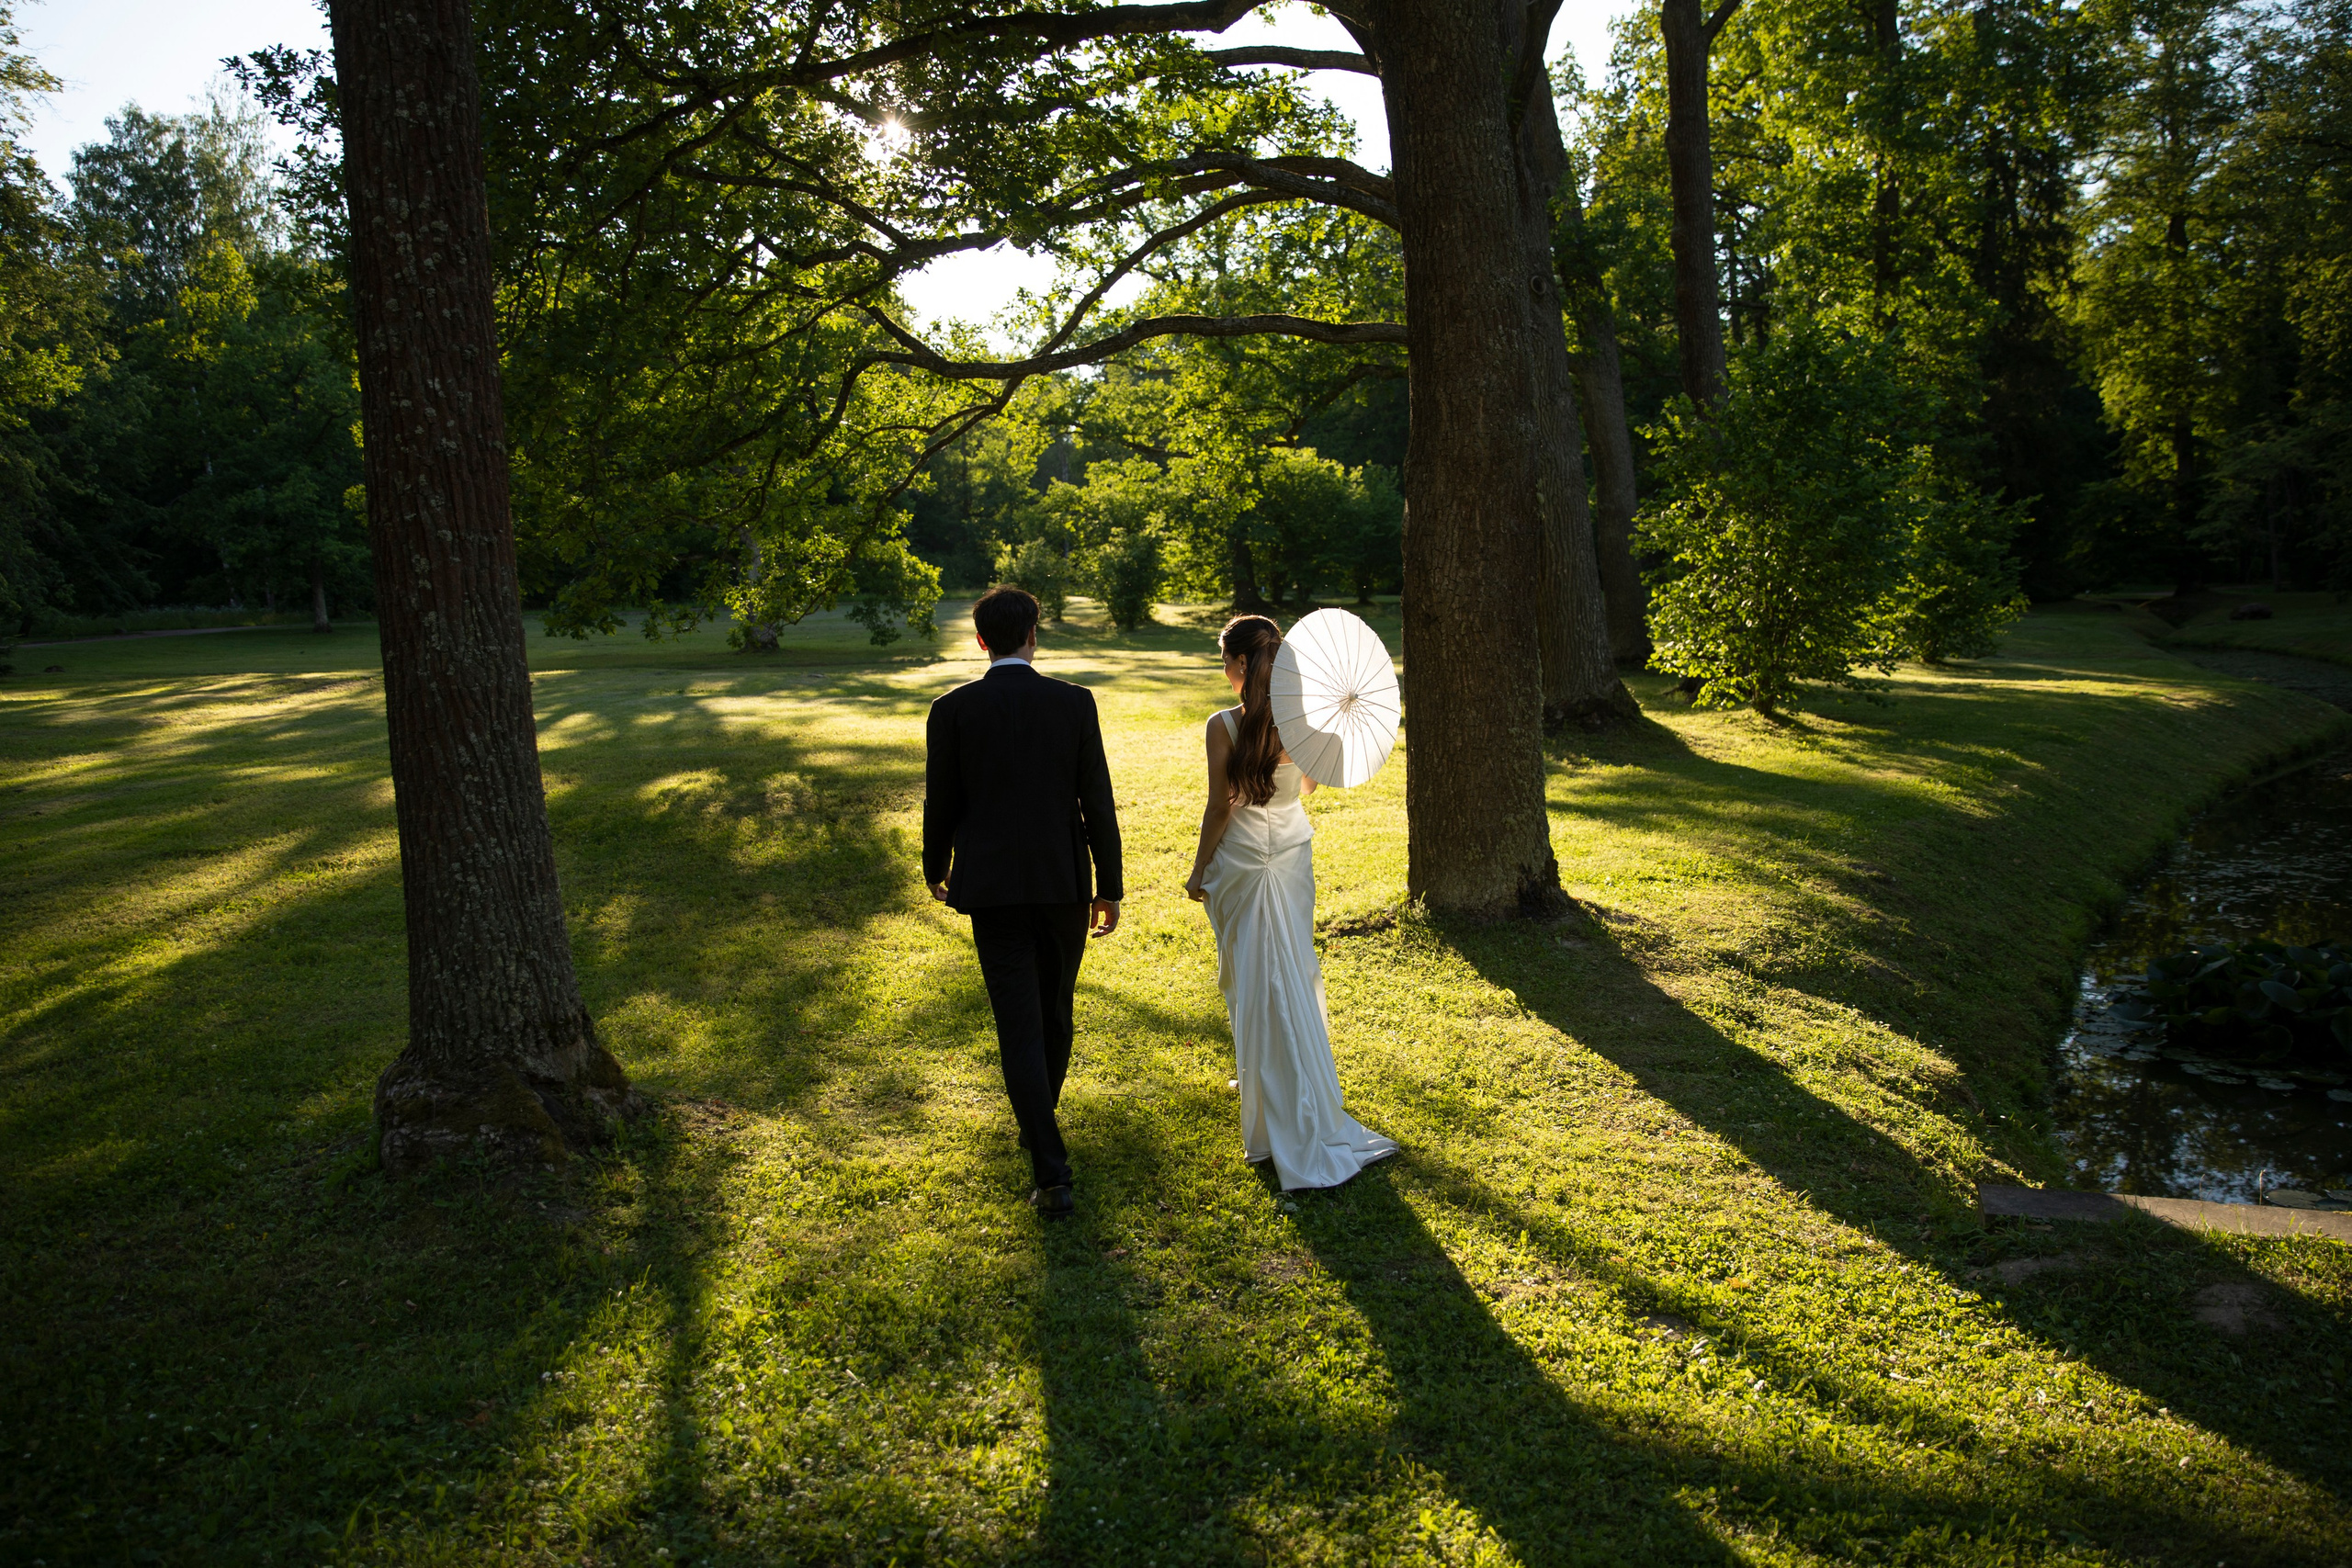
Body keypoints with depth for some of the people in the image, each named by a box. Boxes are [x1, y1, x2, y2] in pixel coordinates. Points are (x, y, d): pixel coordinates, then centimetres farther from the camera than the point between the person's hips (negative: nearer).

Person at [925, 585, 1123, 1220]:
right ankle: (1038, 1121, 40)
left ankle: (1052, 1173, -7)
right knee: (1056, 1011, 20)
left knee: (1020, 1025, -1)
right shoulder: (1075, 703, -4)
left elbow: (941, 803, 1)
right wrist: (1109, 887, 4)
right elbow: (1098, 803, -3)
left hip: (992, 887, -1)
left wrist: (935, 870, 19)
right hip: (1064, 882, 2)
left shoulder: (952, 710, -6)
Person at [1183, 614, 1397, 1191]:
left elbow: (1220, 807, -15)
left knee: (1253, 977, 9)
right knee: (1295, 969, 17)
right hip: (1292, 854, 5)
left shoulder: (1224, 726, -19)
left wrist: (1199, 870, -3)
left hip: (1239, 863, -4)